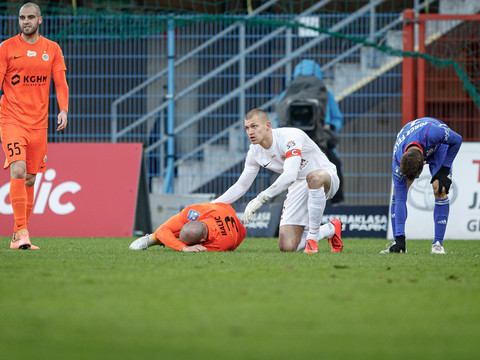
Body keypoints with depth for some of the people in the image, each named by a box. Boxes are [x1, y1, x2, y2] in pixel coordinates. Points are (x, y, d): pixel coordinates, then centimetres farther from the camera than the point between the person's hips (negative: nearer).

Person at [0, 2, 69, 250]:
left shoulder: (52, 49, 9)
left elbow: (60, 83, 10)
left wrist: (63, 109, -5)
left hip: (38, 123, 4)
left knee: (30, 179, 5)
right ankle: (21, 231, -20)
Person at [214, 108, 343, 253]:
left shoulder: (291, 137, -26)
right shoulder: (255, 152, -3)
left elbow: (289, 176, -40)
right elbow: (241, 186, 8)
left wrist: (259, 199, -45)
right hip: (298, 188, 6)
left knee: (314, 177, -46)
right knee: (287, 247, -10)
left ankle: (312, 237, -29)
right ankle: (331, 229, 18)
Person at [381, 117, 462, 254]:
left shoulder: (431, 133, -48)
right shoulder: (397, 161, -37)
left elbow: (457, 140, -24)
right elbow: (400, 200, -32)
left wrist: (444, 169, -24)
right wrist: (400, 238, -35)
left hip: (438, 145, -1)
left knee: (440, 190, -19)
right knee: (398, 192, -15)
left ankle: (438, 243, -12)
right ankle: (398, 243, -6)